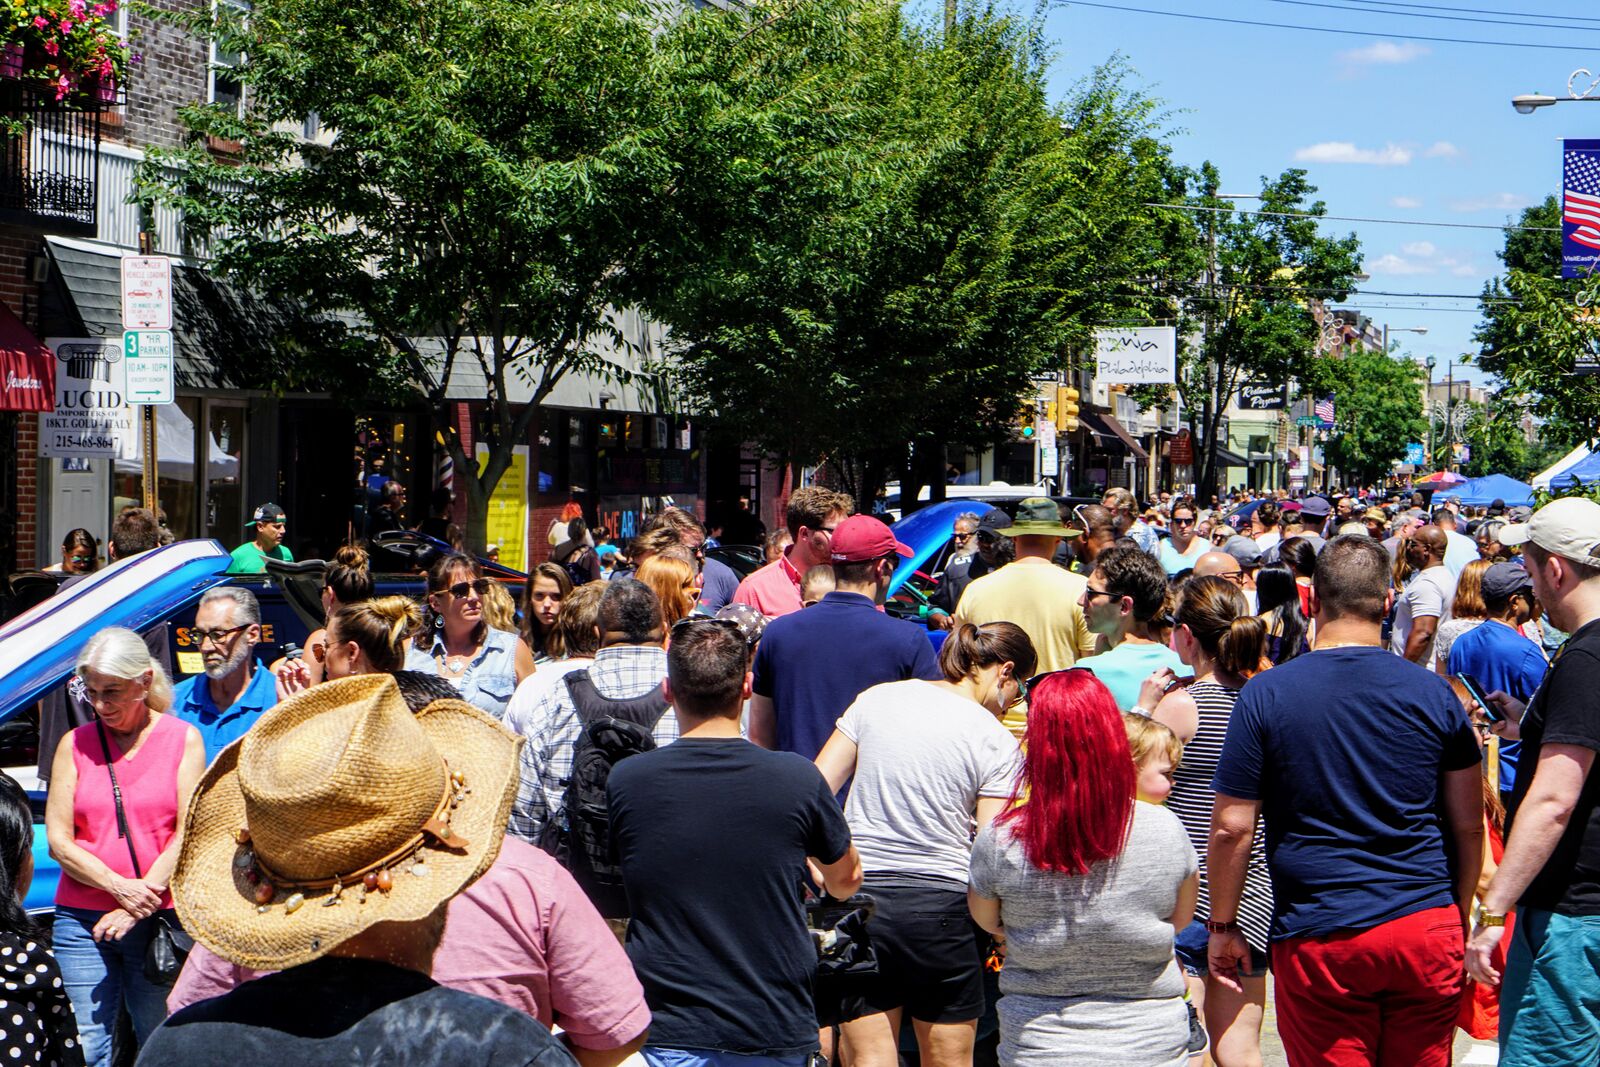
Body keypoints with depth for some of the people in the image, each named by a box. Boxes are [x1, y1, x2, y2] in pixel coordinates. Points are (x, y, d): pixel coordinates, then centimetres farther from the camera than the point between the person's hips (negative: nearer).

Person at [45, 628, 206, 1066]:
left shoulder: (183, 738, 4)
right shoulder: (75, 744, 9)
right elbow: (57, 840, 2)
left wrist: (139, 907, -12)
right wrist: (121, 888, -13)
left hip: (160, 920, -1)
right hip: (82, 921, 1)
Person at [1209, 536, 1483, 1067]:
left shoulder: (1265, 694, -6)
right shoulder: (1434, 693, 1)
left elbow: (1232, 826, -6)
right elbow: (1468, 827, 7)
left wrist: (1223, 927, 6)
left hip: (1319, 940, -2)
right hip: (1428, 932, 2)